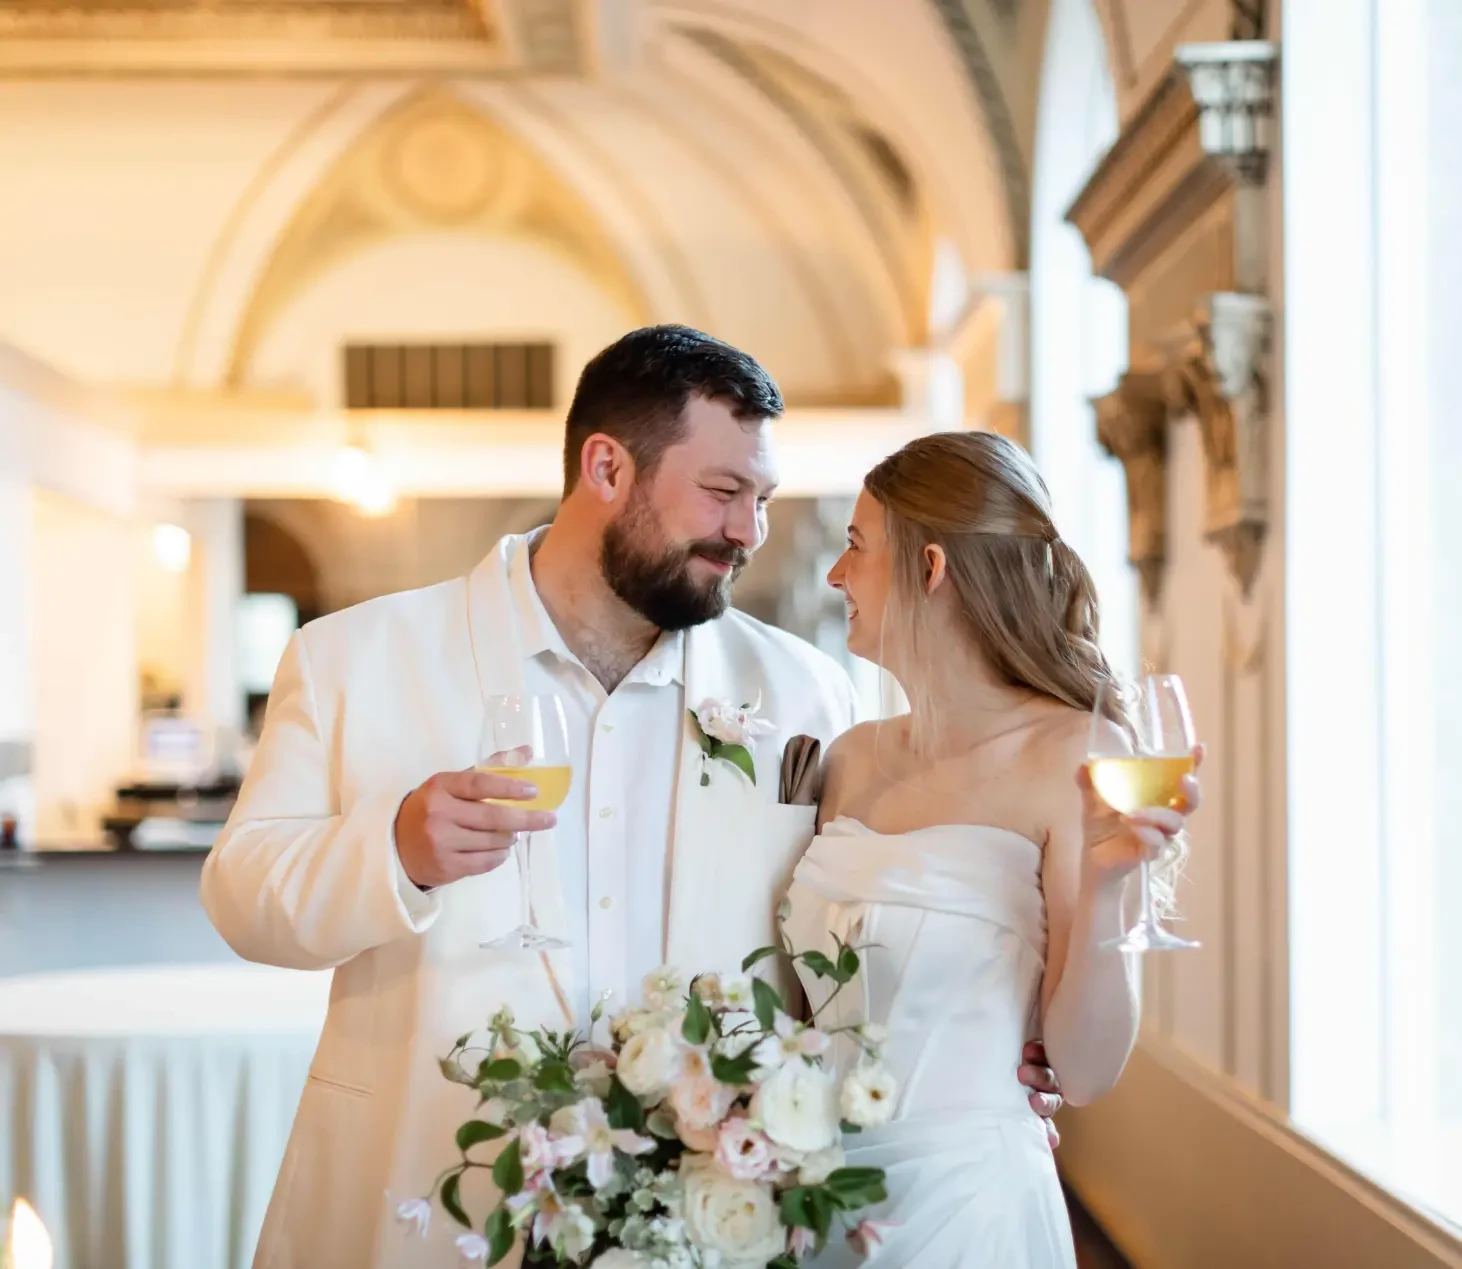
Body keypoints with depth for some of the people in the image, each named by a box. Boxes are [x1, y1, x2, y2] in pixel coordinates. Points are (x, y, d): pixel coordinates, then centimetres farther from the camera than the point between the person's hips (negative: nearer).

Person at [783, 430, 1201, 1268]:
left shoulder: (1073, 759, -12)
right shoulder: (855, 759, 3)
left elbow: (1085, 1073, -14)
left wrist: (1103, 885, -26)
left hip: (962, 1200, -5)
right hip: (820, 1190, 5)